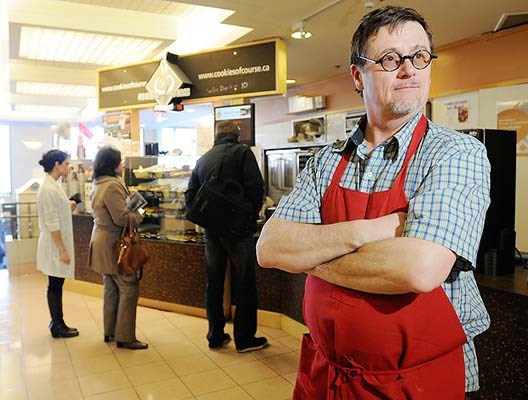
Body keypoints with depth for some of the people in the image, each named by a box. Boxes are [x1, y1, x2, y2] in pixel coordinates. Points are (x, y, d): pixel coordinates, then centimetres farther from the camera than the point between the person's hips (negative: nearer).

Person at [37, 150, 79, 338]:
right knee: (55, 286, 3)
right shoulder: (49, 189, -20)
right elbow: (52, 224, -22)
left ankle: (58, 323, 26)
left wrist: (68, 207, 4)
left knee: (57, 285, 16)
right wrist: (62, 250, -19)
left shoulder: (52, 185, 10)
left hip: (58, 244, 9)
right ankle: (57, 327, 15)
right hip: (55, 245, -9)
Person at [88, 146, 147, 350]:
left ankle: (110, 331, 27)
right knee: (129, 288, -4)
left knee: (111, 287, 17)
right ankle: (125, 337, 2)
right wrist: (138, 215, -6)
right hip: (114, 244, -11)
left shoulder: (98, 185, 12)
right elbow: (121, 218, -23)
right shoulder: (112, 185, -20)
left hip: (103, 243, 11)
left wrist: (131, 212, 11)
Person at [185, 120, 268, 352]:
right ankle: (245, 338, 11)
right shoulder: (241, 152, -4)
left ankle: (215, 336, 22)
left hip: (212, 229, 5)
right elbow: (255, 187, -14)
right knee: (244, 284, 5)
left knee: (213, 283, 13)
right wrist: (253, 215, 0)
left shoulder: (203, 159, 10)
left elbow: (190, 196, 8)